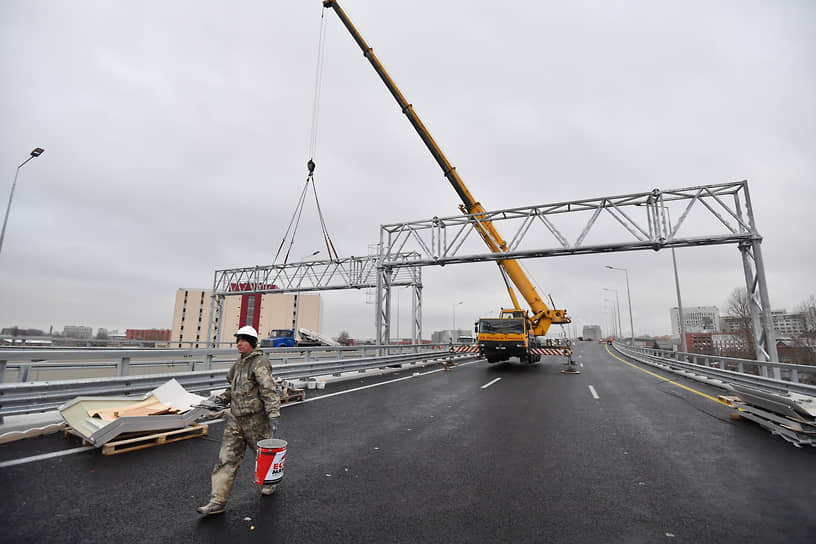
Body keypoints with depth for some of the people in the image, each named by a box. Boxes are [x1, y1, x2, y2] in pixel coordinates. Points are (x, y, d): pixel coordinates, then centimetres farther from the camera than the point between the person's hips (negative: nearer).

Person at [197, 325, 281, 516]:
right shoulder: (238, 364, 11)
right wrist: (223, 398, 7)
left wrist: (274, 415, -28)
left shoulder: (260, 363, -16)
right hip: (236, 418, 7)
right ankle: (218, 501, 12)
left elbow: (269, 391, -23)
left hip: (256, 419, -7)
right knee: (227, 458, 5)